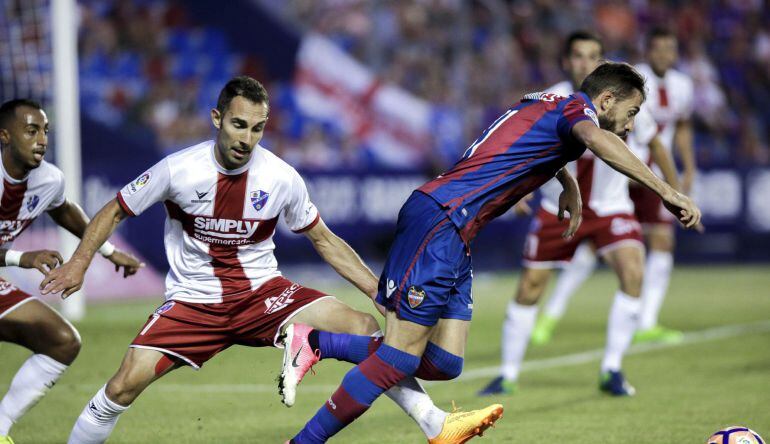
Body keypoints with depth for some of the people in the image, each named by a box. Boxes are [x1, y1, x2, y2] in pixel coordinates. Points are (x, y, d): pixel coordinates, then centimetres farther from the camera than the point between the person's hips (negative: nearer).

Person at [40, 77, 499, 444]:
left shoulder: (282, 178, -10)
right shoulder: (178, 170, -15)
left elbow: (324, 240, 5)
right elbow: (115, 211, 0)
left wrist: (380, 292, -1)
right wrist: (80, 262, -14)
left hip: (264, 293, 1)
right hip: (194, 301, -1)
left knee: (365, 328, -16)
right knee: (125, 384, -20)